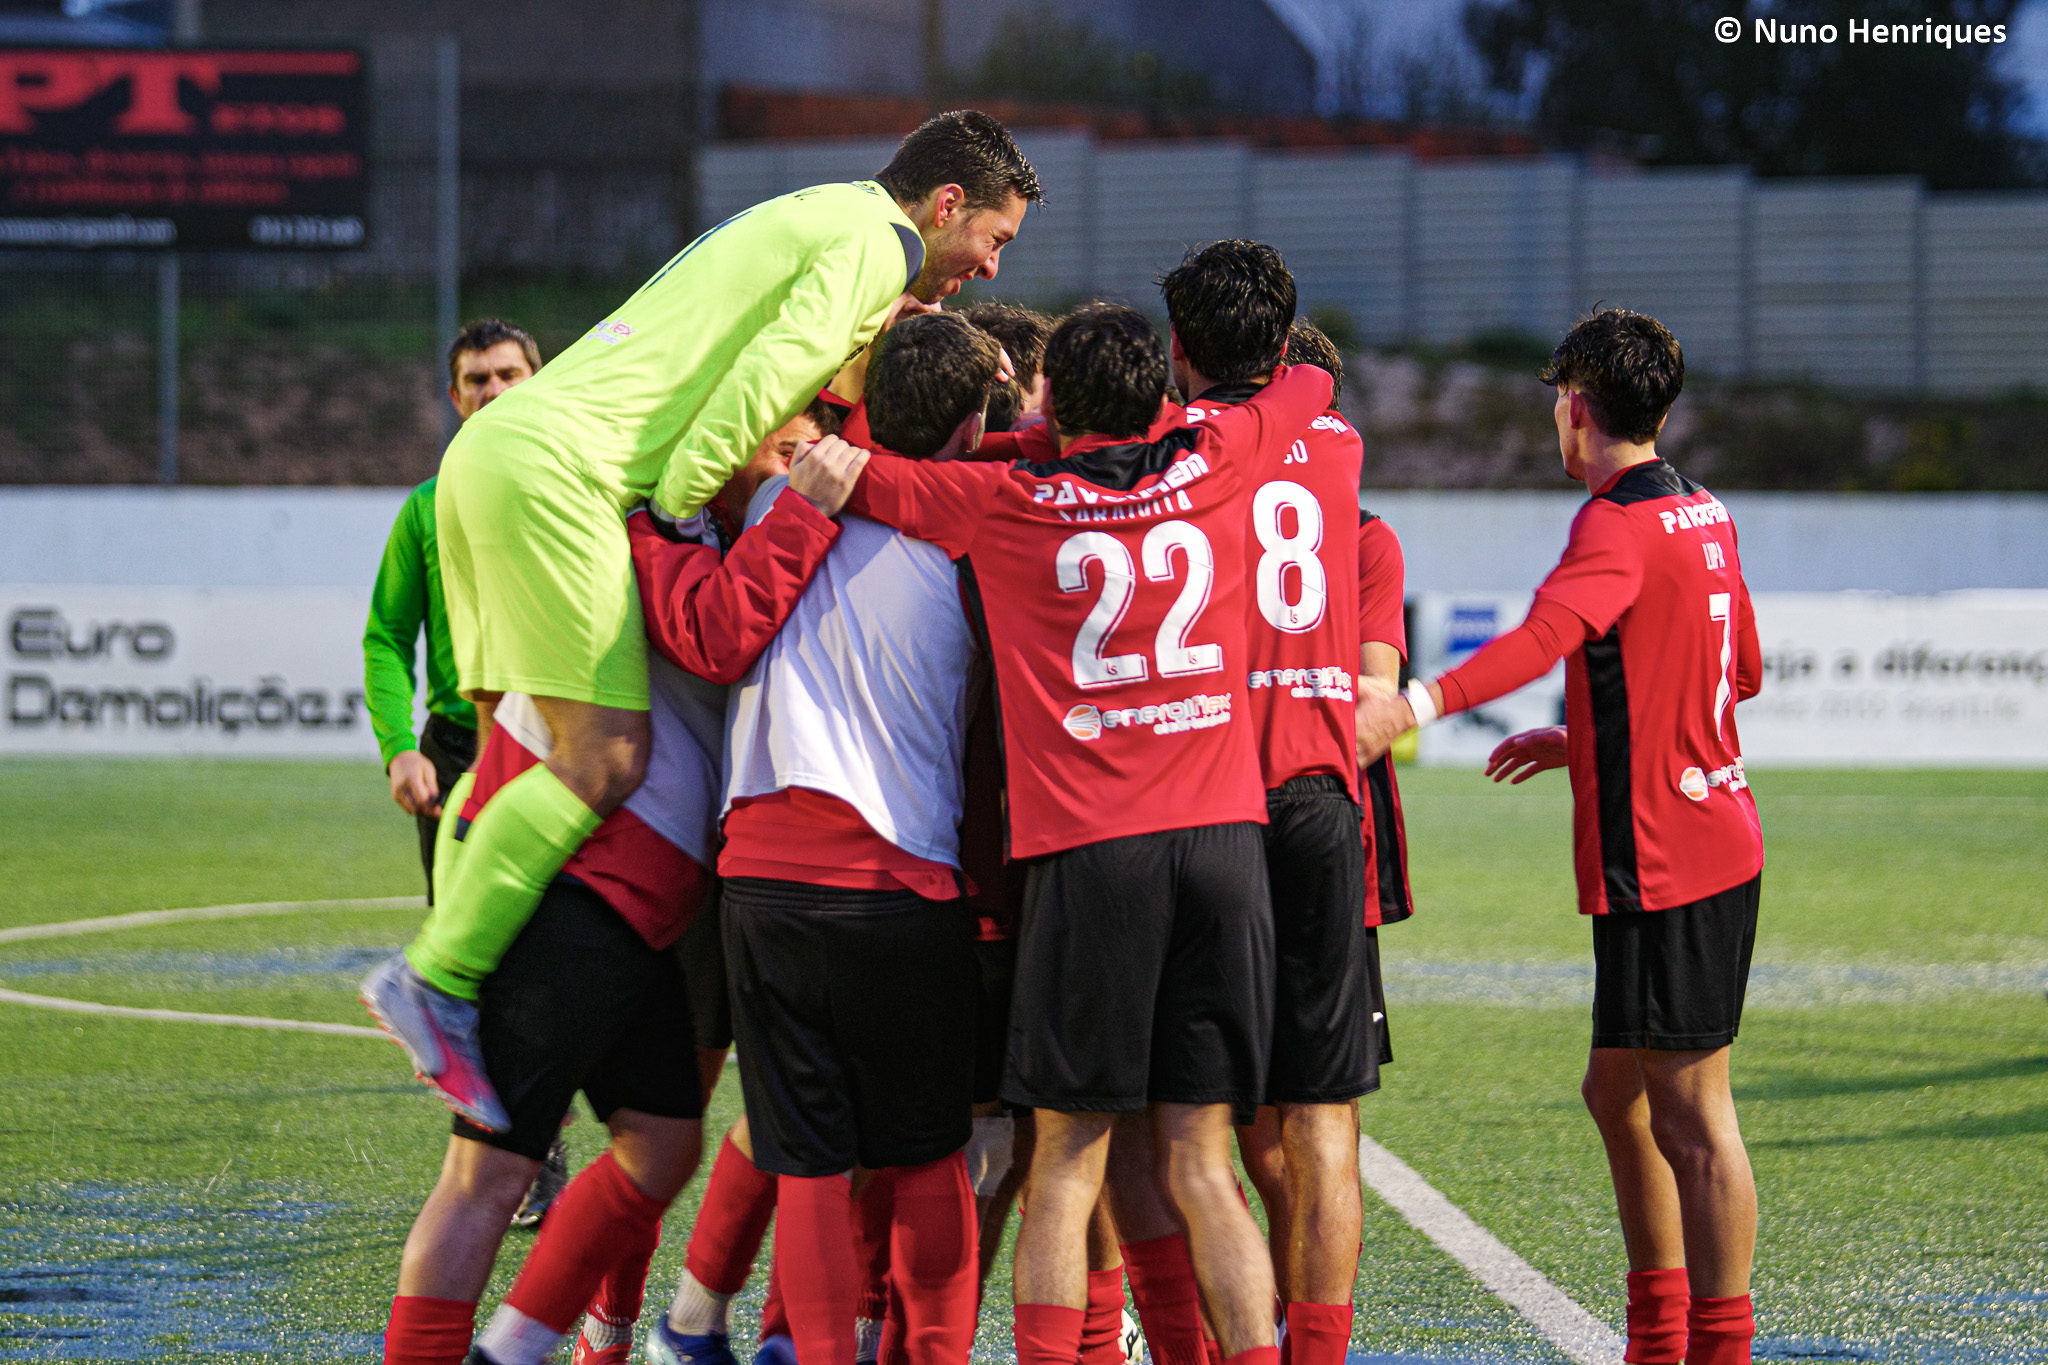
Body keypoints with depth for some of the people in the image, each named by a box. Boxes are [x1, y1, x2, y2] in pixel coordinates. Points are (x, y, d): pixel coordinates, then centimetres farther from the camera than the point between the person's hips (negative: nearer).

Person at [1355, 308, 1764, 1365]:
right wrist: (1585, 739, 26)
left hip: (1664, 860, -10)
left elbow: (1546, 634, -34)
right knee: (1619, 1091, 17)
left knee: (1690, 1115, -6)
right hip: (1705, 836, 10)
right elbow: (1742, 671, 25)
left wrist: (1416, 704, -46)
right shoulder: (1703, 515, 14)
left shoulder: (1620, 525, -15)